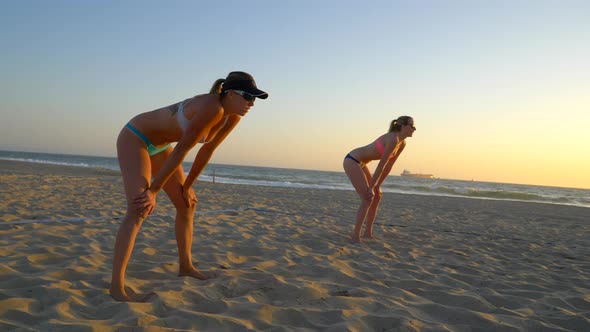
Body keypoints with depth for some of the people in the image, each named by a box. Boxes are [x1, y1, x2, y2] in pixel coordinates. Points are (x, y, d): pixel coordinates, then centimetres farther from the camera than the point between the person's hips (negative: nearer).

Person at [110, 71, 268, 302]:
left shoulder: (233, 117, -7)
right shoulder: (212, 108, -34)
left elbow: (207, 150, 2)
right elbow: (180, 151, -30)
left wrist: (187, 187, 6)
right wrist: (153, 191, -23)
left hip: (158, 144, 9)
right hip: (135, 138, -9)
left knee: (187, 203, 11)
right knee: (139, 210, -22)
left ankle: (185, 266, 25)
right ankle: (116, 286, -17)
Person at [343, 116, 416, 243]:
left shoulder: (402, 143, 6)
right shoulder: (393, 139, -24)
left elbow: (389, 166, 10)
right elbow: (382, 164, -22)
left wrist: (377, 186, 10)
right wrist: (371, 187, -18)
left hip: (359, 163, 10)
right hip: (352, 161, -10)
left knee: (376, 197, 11)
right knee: (367, 200, -13)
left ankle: (368, 233, 18)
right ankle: (355, 237, -9)